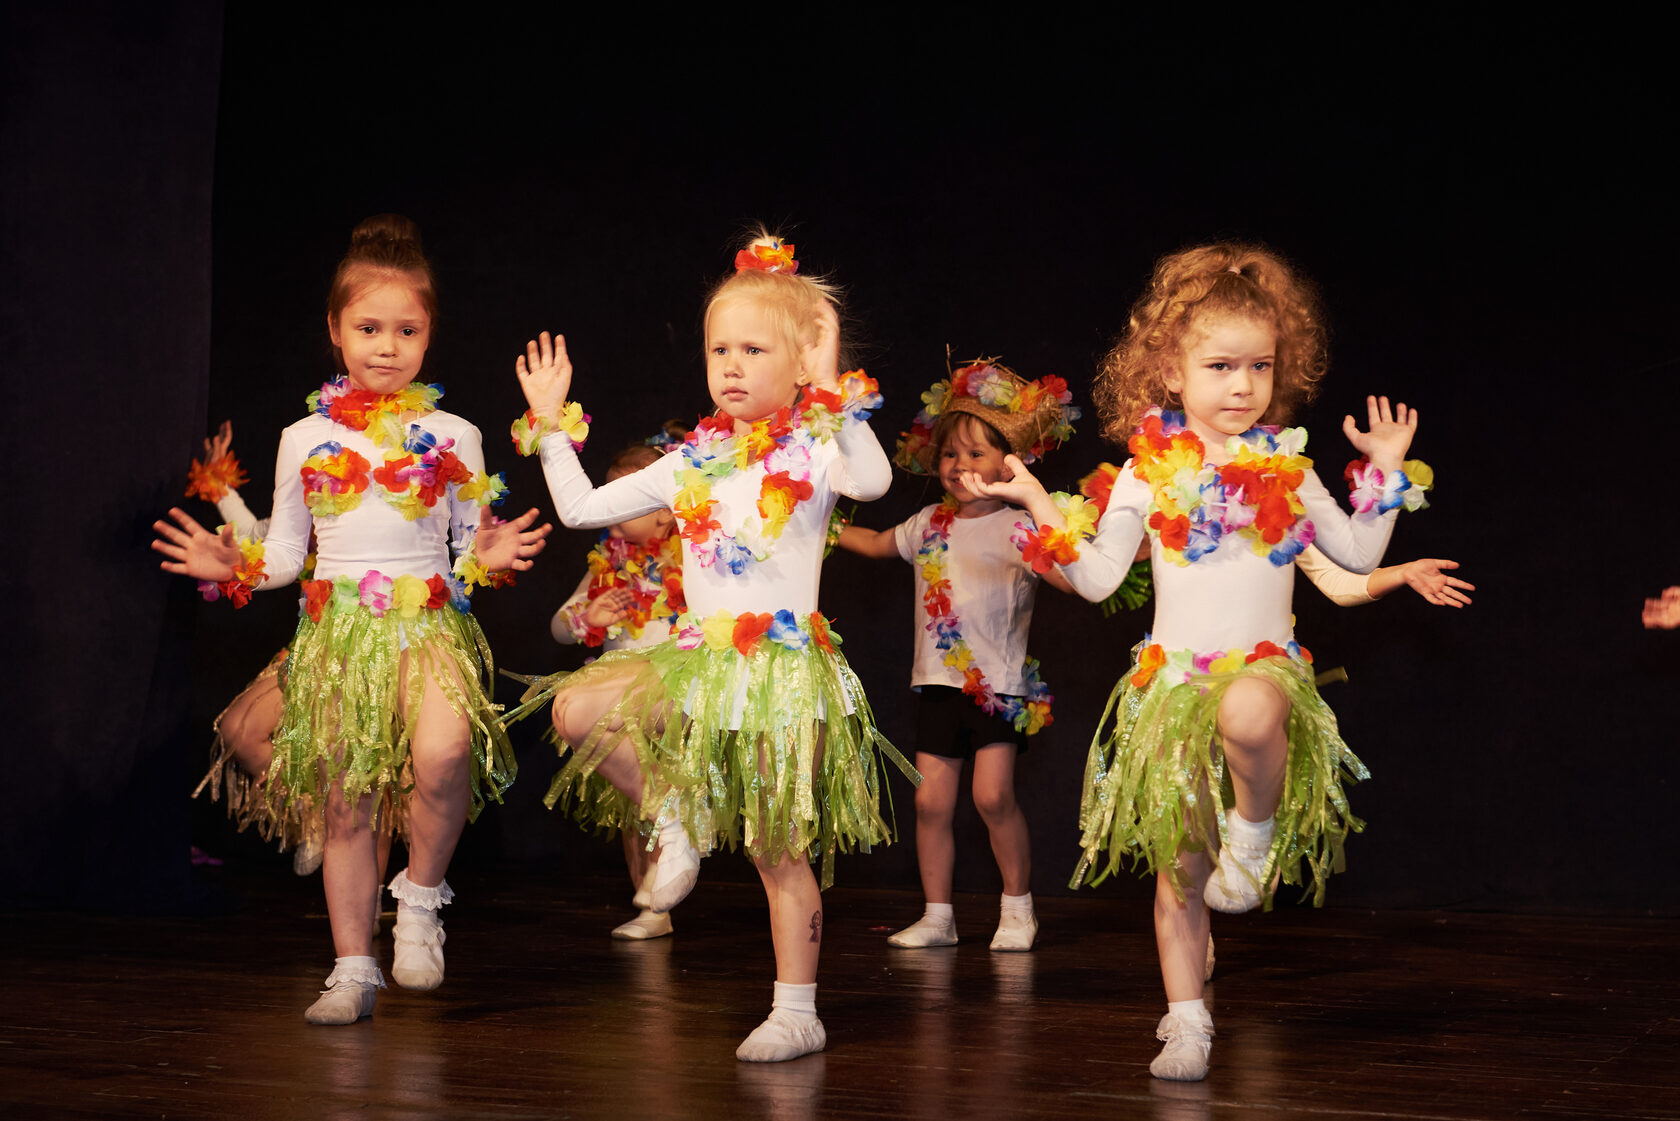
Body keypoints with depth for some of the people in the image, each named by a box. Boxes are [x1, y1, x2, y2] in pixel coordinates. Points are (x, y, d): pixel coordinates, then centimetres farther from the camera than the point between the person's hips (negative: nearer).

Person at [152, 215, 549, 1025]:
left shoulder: (452, 437, 4)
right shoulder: (306, 439, 7)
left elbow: (470, 547, 9)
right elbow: (284, 554, 13)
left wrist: (489, 559, -13)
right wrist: (233, 566, -6)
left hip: (428, 622, -2)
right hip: (338, 629, 2)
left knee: (442, 754, -30)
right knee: (346, 805, 3)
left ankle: (421, 897, -5)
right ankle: (353, 968, 16)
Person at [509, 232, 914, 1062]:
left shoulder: (813, 449, -7)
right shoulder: (692, 463, 9)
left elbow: (872, 482, -31)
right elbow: (582, 507, 15)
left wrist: (832, 390, -35)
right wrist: (551, 424, 12)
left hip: (784, 662, -5)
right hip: (704, 659, 5)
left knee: (779, 851, -1)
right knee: (576, 709, -14)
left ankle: (795, 1013, 10)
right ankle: (672, 819, 7)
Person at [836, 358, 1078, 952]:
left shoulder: (1016, 529, -7)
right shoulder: (930, 524, 11)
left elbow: (1072, 578, -19)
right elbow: (877, 543, 30)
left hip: (998, 682, -5)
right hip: (939, 679, 5)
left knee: (993, 793, -14)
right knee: (931, 798, 2)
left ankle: (1018, 905, 6)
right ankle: (937, 915, 13)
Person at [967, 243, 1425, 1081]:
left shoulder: (1286, 468, 6)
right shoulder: (1152, 470, 1)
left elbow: (1358, 555, 17)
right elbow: (1097, 576, -1)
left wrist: (1384, 471, 10)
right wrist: (1039, 507, -11)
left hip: (1264, 665, 0)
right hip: (1173, 678, 1)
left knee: (1249, 712, -40)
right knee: (1179, 866, 3)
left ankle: (1257, 832, -11)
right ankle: (1185, 1022, 16)